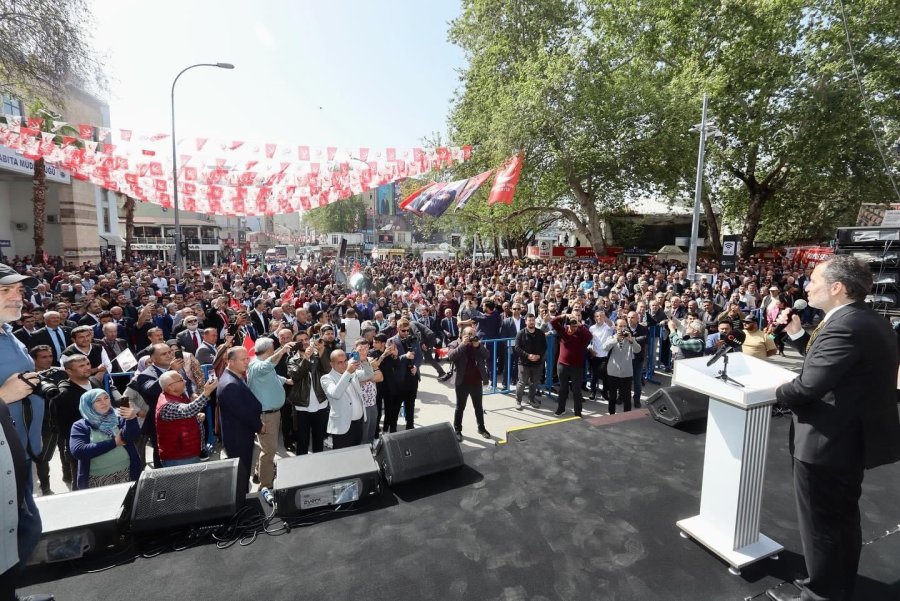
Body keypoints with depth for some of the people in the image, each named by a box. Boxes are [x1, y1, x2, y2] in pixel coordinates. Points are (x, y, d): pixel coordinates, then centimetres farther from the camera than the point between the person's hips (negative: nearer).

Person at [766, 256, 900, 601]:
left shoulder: (844, 327, -25)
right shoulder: (871, 322, 7)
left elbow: (807, 387, -29)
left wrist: (779, 392, -10)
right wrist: (797, 334, 6)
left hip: (826, 442, -10)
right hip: (853, 438, 10)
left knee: (820, 525, 7)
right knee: (844, 519, 23)